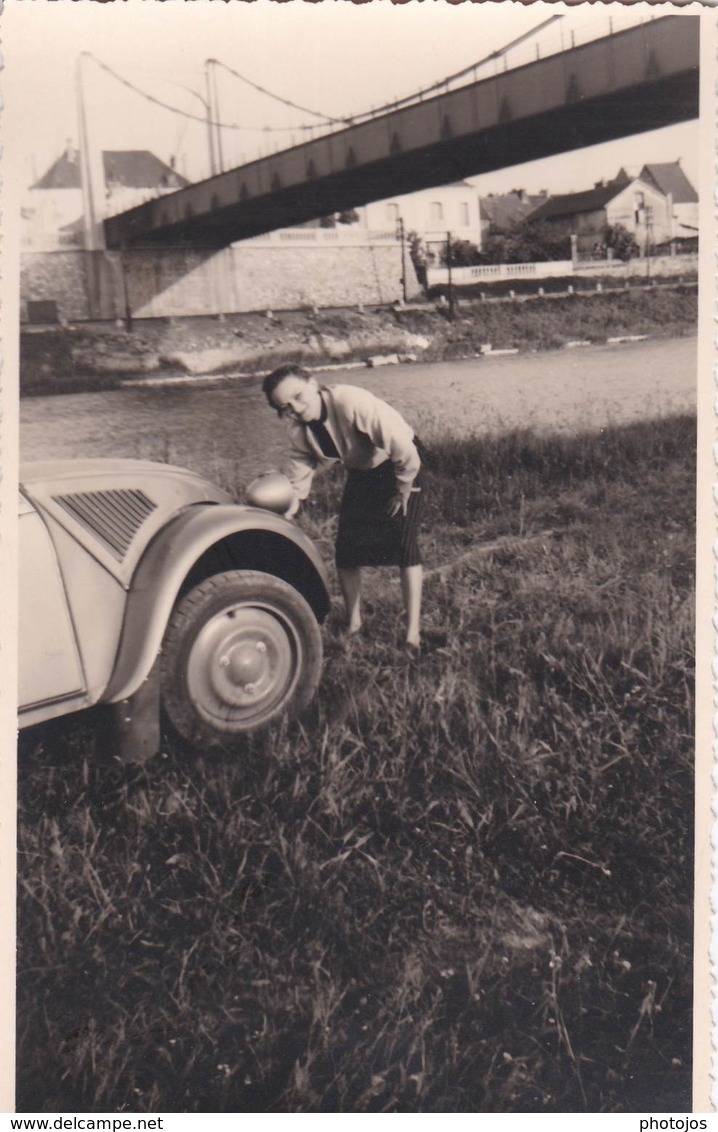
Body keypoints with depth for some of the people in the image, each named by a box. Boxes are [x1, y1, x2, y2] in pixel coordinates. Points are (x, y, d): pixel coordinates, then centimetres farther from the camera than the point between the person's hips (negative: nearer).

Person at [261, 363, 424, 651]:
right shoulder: (299, 435, -13)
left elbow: (405, 451, -32)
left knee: (404, 546, -15)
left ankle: (413, 632, -8)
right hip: (361, 472, 6)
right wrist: (291, 507, -21)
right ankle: (353, 623, 19)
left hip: (399, 465, -6)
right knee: (346, 549, 1)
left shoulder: (351, 402, -36)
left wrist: (402, 493, -19)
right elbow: (300, 472, -1)